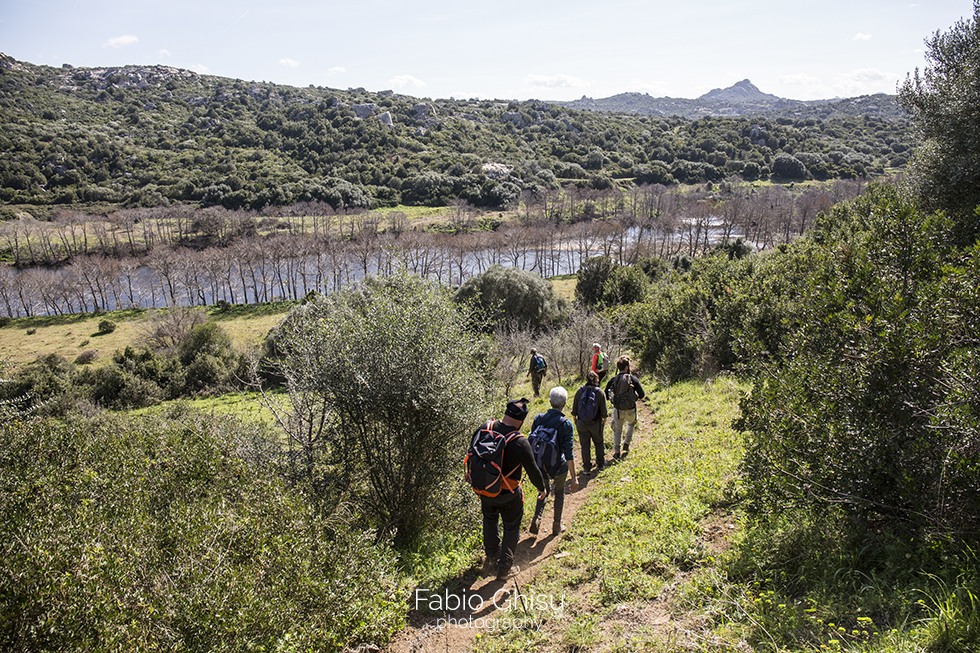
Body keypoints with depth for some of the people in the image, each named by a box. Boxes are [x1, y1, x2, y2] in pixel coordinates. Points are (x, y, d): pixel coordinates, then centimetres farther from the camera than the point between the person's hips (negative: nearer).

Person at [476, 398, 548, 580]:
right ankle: (504, 567, 29)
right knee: (511, 527, 18)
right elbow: (532, 470, -15)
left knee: (489, 518, 30)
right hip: (508, 495, -5)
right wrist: (542, 488, 4)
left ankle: (491, 558, 43)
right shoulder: (519, 442, -26)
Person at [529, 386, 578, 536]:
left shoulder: (538, 419, -9)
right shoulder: (566, 424, -19)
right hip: (559, 467, -3)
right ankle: (557, 525, 34)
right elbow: (569, 453, -20)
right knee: (559, 492, 23)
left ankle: (537, 518, 10)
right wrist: (573, 477, -16)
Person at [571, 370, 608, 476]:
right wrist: (604, 420, 11)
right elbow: (604, 411, -7)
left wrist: (575, 419, 14)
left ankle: (587, 468, 15)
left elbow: (574, 409, -1)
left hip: (582, 424, 0)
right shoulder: (600, 393, -12)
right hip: (596, 424, 0)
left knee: (585, 445, 11)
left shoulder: (579, 391, -9)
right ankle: (600, 464, 33)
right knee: (598, 443, 21)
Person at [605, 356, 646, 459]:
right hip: (630, 410, -1)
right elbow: (642, 395, -8)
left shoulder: (612, 380, -5)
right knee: (631, 423, 32)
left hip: (617, 410, 1)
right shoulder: (633, 379, -11)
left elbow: (606, 396, -1)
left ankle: (616, 453, 17)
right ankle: (626, 445, 27)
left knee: (617, 430, 19)